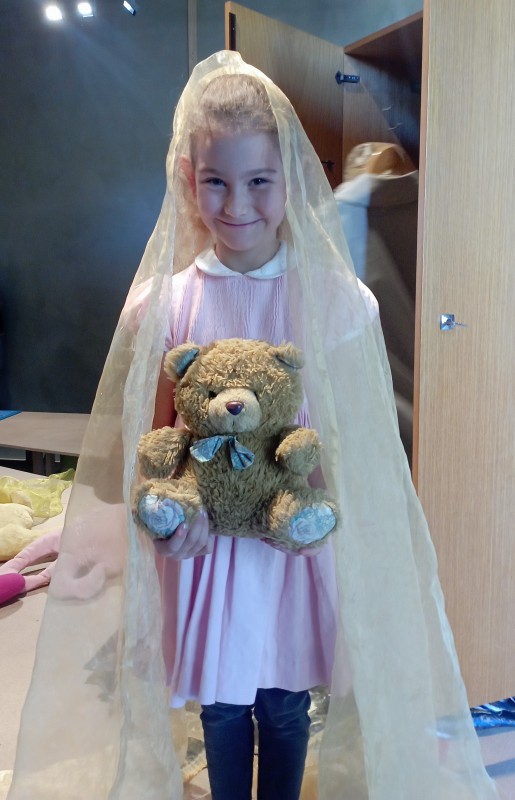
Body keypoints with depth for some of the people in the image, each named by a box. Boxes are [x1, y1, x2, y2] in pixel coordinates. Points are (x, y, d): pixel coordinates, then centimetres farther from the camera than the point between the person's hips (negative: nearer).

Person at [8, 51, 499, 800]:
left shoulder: (335, 299, -10)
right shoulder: (165, 303, -8)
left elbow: (360, 434, -4)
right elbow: (148, 436, -1)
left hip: (298, 542, 0)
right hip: (207, 546, 1)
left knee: (284, 704, 18)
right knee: (221, 705, 19)